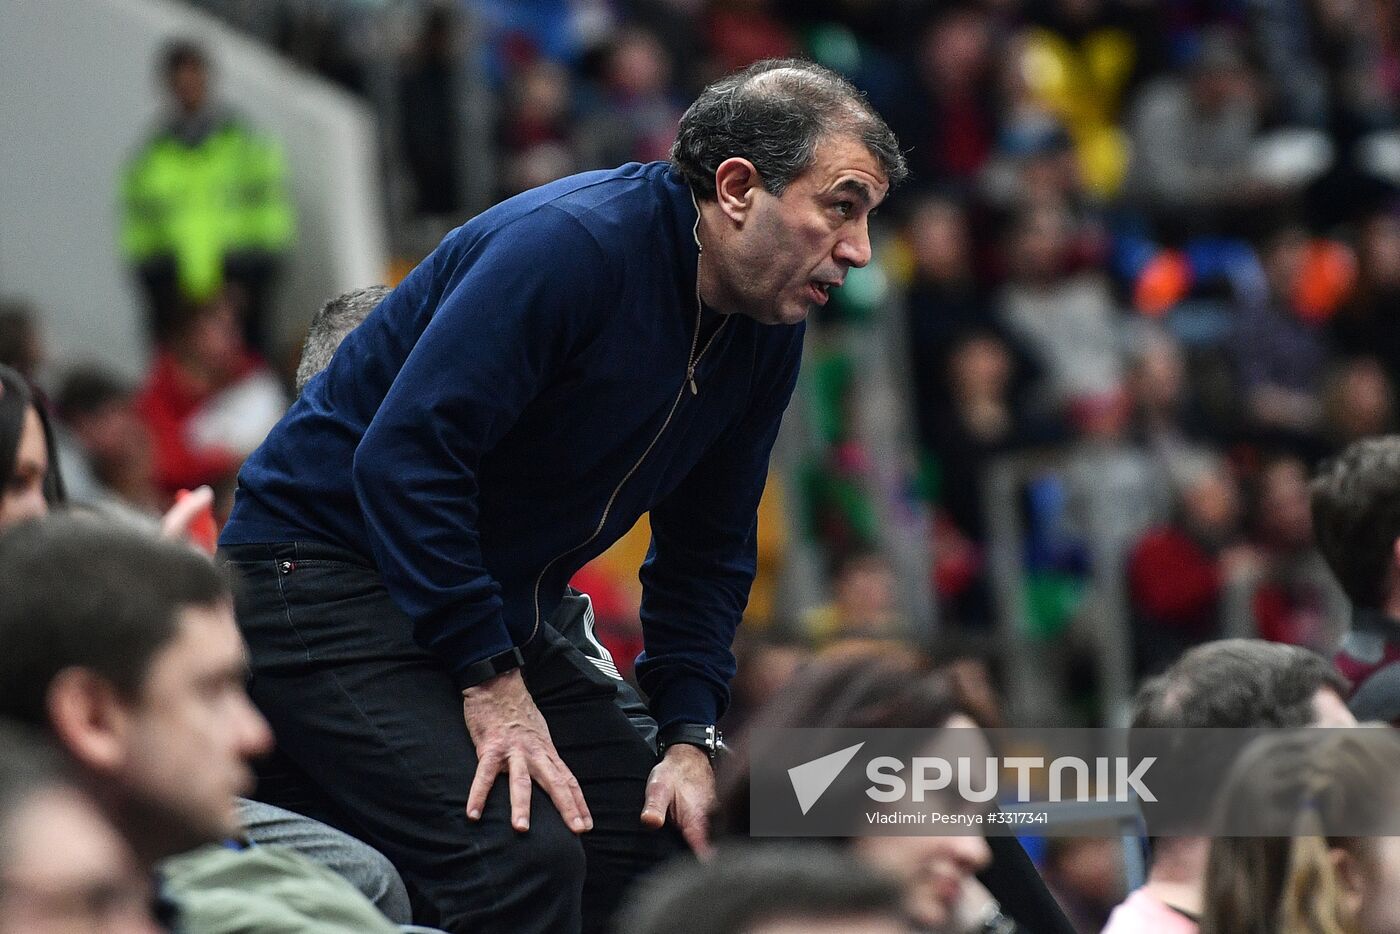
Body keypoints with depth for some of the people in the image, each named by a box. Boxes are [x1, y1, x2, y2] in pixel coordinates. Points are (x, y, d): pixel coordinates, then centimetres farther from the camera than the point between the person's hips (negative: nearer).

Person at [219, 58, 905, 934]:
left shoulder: (766, 335, 4)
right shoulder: (575, 245, -24)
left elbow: (707, 551, 14)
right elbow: (405, 456, -29)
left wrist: (690, 738, -2)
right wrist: (491, 684, -27)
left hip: (498, 613, 9)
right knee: (526, 856, -27)